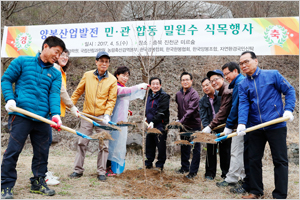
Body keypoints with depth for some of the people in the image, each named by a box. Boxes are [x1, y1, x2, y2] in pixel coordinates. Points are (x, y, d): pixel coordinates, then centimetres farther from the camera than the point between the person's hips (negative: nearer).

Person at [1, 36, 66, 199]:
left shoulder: (56, 74, 12)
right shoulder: (22, 61, 5)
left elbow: (54, 94, 0)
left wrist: (56, 114, -16)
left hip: (42, 118, 4)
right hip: (21, 114, -4)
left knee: (42, 152, 12)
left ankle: (38, 182, 28)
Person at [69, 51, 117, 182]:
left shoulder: (112, 80, 0)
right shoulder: (87, 75, 2)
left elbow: (111, 99, -1)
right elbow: (78, 91, 12)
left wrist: (107, 114, -13)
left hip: (102, 117, -1)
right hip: (87, 115, 1)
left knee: (104, 145, 2)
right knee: (82, 143, 5)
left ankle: (101, 172, 13)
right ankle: (78, 170, 16)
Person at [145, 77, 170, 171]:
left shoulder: (164, 96, -8)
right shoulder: (150, 95, 15)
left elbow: (161, 112, -16)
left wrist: (153, 122, -20)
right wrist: (147, 117, 14)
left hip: (160, 125, -7)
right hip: (150, 125, 7)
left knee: (161, 145, -1)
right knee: (149, 144, 12)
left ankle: (160, 165, 11)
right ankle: (148, 163, 24)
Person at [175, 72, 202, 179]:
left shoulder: (194, 94, -13)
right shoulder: (178, 94, 8)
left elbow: (190, 110, -23)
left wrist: (180, 122, -30)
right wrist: (179, 121, 11)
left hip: (194, 125, -6)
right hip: (183, 125, 6)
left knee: (195, 148, 1)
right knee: (184, 147, 16)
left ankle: (193, 171, 8)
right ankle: (185, 167, 31)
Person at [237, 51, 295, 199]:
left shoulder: (273, 75, -1)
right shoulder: (242, 85, 8)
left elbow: (289, 91, 2)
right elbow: (243, 105, -4)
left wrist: (288, 109, -13)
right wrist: (242, 123, -19)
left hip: (276, 125, -4)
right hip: (255, 127, 4)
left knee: (280, 160, 1)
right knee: (254, 159, 10)